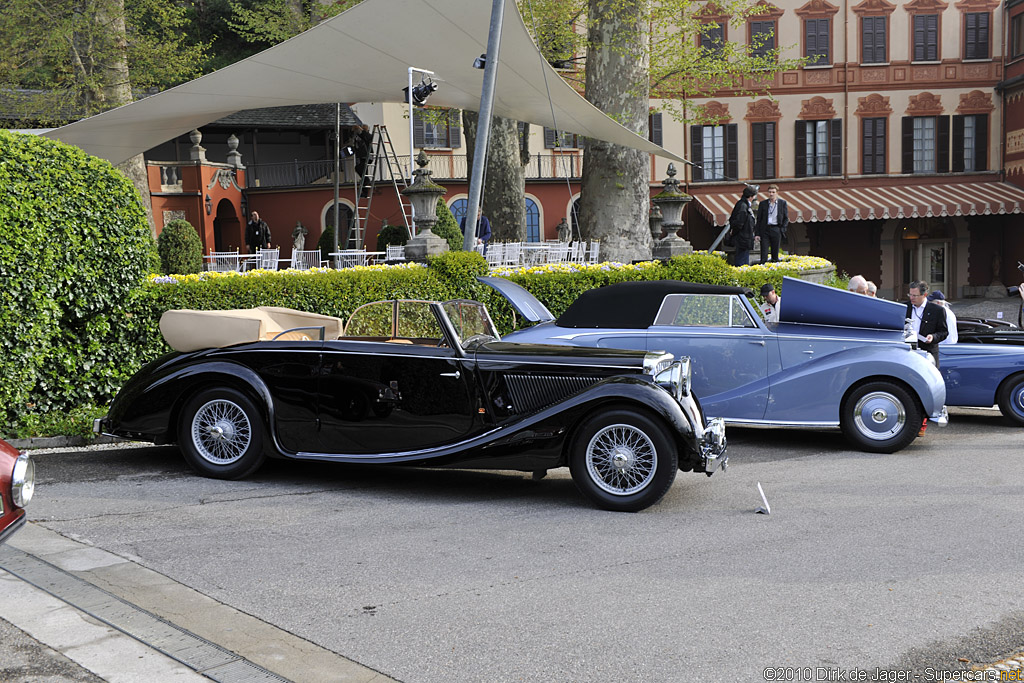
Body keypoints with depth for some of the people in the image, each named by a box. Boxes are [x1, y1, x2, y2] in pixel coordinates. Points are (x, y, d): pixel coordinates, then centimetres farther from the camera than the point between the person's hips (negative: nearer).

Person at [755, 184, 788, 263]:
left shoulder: (782, 203, 6)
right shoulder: (763, 204, 7)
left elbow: (786, 218, 8)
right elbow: (759, 219, 7)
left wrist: (783, 230, -4)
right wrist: (757, 233, 1)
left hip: (776, 230, 0)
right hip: (765, 230, 0)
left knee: (775, 253, 5)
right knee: (764, 254, -4)